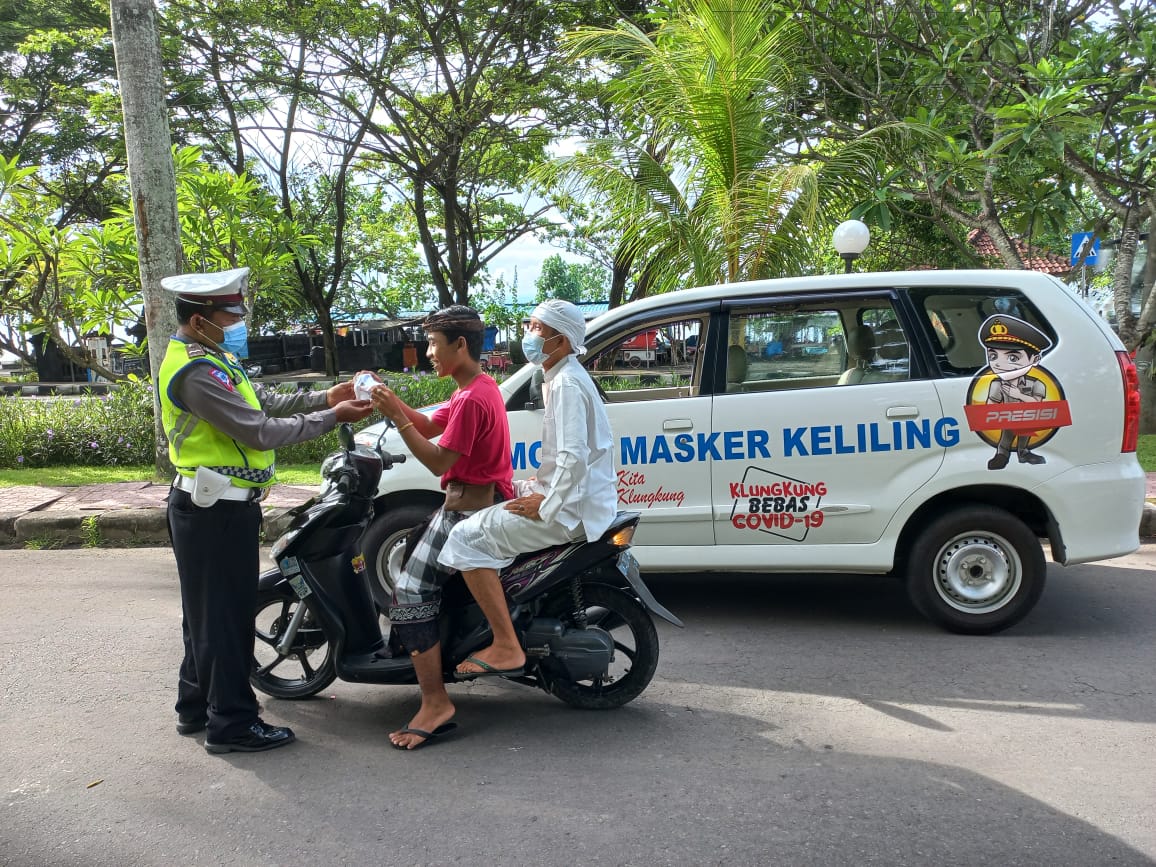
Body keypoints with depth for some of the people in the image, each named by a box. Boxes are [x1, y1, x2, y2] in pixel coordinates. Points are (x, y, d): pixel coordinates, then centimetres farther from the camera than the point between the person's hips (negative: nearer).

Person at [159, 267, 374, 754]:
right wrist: (332, 417, -19)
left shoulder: (211, 358, 12)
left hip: (211, 508, 11)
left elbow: (263, 402, 12)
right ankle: (231, 723, 8)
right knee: (226, 615, -2)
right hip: (216, 512, -11)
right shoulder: (195, 372, -22)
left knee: (207, 612, 18)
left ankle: (196, 707, 31)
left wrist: (323, 398, 1)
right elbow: (259, 431, -25)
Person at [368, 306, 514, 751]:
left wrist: (395, 417, -21)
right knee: (411, 550, 27)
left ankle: (436, 705, -15)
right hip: (482, 501, 11)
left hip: (468, 509, -11)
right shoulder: (479, 387, 14)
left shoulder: (471, 399, -20)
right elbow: (429, 427, 13)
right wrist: (392, 401, -1)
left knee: (410, 594, -15)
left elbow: (438, 461, -22)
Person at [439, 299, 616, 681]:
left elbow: (574, 458, -26)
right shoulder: (562, 378, 17)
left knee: (467, 538, -15)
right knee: (484, 514, 23)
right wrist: (538, 487, 15)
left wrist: (547, 506, -20)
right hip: (568, 498, 11)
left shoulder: (566, 384, -16)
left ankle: (506, 648, -15)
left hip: (571, 508, -11)